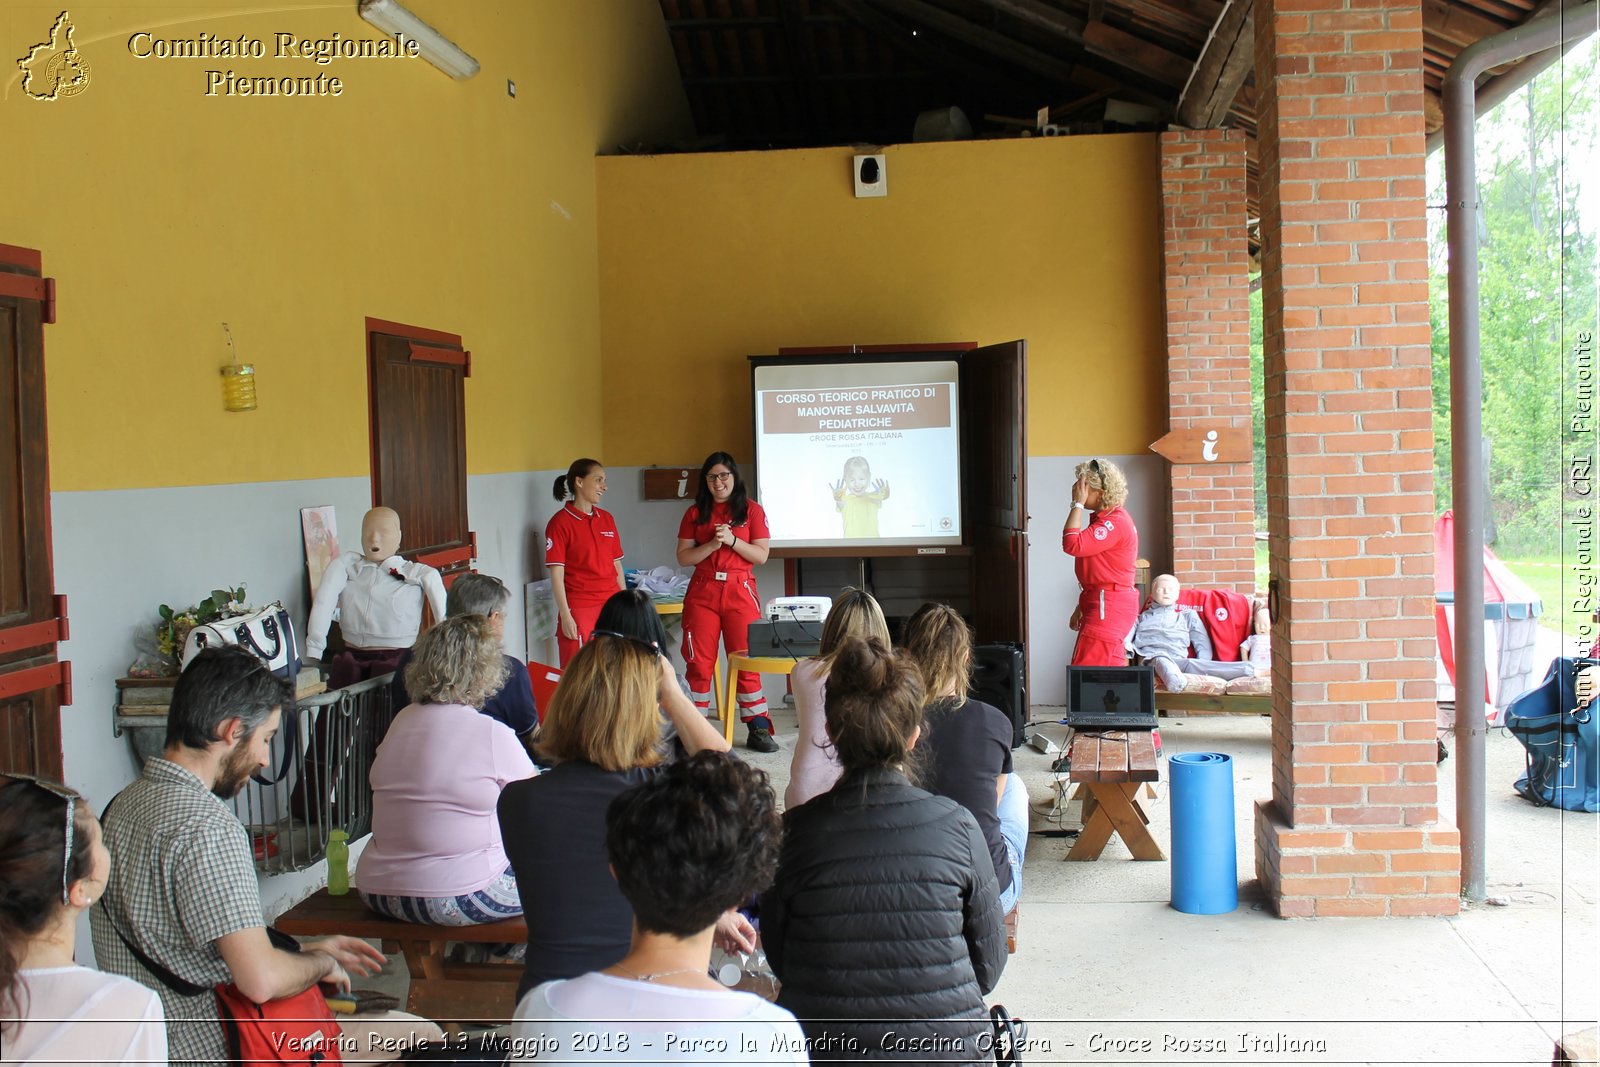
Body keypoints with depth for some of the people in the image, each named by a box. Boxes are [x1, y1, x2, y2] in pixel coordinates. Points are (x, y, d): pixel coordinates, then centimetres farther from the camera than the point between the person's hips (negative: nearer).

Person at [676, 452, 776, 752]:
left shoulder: (752, 510, 5)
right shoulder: (695, 513, 9)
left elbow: (762, 556, -1)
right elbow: (683, 558, 3)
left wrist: (732, 539, -14)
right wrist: (712, 544, -12)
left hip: (740, 591, -1)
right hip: (702, 592, 1)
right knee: (699, 663, 1)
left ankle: (758, 729, 3)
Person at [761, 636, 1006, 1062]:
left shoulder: (797, 831, -7)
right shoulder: (957, 826, -7)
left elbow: (779, 962, 4)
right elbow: (989, 965, 1)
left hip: (822, 1045, 1)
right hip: (947, 1049, 0)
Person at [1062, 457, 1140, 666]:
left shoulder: (1115, 522, -16)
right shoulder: (1102, 519, 18)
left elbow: (1073, 545, -28)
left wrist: (1077, 504, -19)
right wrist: (1082, 607, 21)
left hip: (1109, 607, -11)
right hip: (1103, 604, 11)